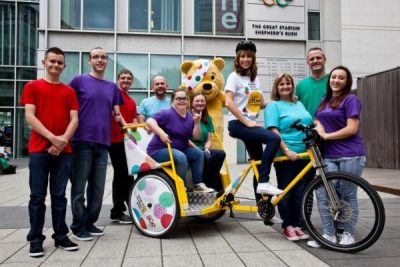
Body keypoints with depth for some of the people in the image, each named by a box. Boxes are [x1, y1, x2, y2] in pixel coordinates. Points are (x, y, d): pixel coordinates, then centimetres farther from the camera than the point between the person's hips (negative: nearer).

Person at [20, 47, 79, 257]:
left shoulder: (69, 91, 14)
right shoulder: (32, 87, 7)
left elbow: (74, 119, 7)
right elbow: (29, 116, -3)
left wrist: (63, 140, -10)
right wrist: (52, 137, -14)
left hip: (63, 151, 2)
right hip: (39, 149, -2)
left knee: (59, 195, 8)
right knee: (38, 196, 1)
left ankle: (61, 236, 16)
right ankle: (35, 239, 10)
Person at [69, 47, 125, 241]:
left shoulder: (112, 87, 16)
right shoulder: (79, 81, 3)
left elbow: (116, 114, 18)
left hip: (103, 142, 4)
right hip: (82, 140, -4)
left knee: (98, 186, 9)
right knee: (79, 185, 1)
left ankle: (90, 222, 23)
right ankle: (78, 226, 14)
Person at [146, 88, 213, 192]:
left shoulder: (190, 117, 6)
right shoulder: (168, 113, -15)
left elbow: (196, 136, 2)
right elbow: (150, 121, -29)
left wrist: (197, 123, -13)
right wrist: (161, 133, -42)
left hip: (179, 149, 8)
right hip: (158, 149, -7)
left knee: (198, 153, -5)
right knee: (181, 157, -32)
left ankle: (197, 184, 4)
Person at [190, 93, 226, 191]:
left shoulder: (208, 119, 16)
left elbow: (209, 140, 11)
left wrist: (206, 149, -9)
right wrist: (196, 149, -19)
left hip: (203, 150, 5)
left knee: (221, 153, -25)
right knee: (207, 157, -36)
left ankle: (211, 185, -21)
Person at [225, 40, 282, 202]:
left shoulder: (254, 78, 18)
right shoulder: (234, 76, -4)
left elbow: (261, 103, 20)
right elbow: (229, 103, -15)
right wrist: (247, 122, -19)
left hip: (250, 124, 7)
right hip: (238, 123, -7)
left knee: (259, 162, 6)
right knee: (274, 138, -27)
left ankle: (261, 202, 16)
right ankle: (263, 183, -23)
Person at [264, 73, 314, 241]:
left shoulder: (299, 104, 19)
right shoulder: (273, 106, 1)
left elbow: (311, 124, 24)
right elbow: (273, 131, -10)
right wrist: (287, 150, -20)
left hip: (306, 155, 5)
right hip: (286, 156, -5)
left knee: (302, 193, 8)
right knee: (286, 192, 3)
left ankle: (298, 225, 19)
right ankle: (287, 226, 15)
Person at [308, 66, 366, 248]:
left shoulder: (351, 99, -3)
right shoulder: (324, 101, 17)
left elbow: (352, 129, -11)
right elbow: (318, 121, 20)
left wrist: (327, 136, -11)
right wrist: (319, 129, -3)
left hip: (350, 155, -5)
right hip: (329, 155, 5)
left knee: (348, 195, 3)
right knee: (322, 193, -5)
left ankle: (348, 234, 19)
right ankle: (329, 234, 7)